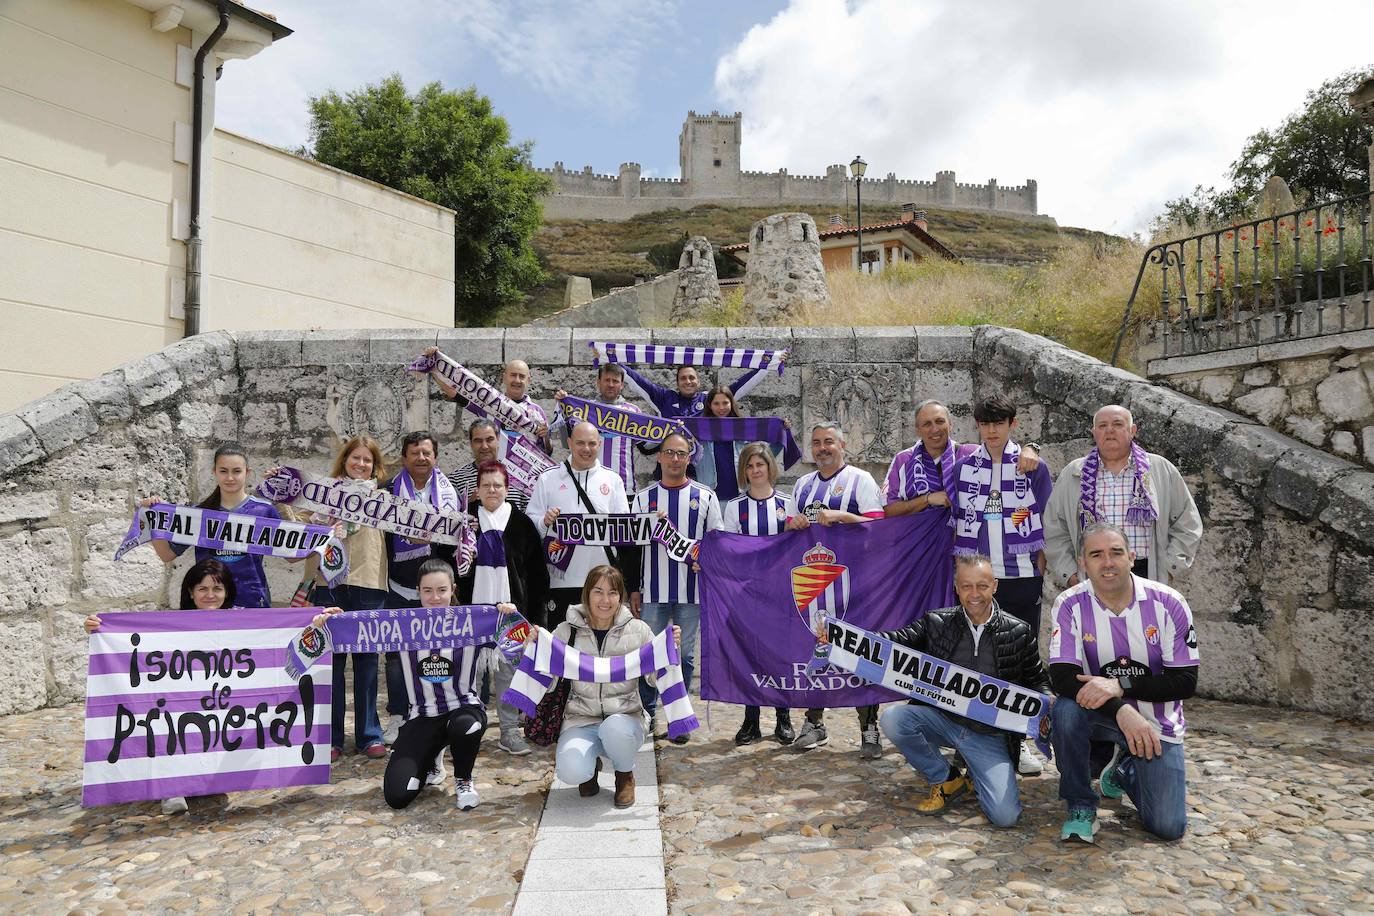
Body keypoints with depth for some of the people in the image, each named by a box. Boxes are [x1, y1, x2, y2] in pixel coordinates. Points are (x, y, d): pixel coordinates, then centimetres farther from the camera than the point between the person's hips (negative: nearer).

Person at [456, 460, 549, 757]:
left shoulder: (522, 524, 4)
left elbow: (537, 573, 3)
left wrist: (536, 615, 0)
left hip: (511, 607, -1)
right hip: (474, 606, 1)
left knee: (508, 667, 2)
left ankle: (510, 731, 10)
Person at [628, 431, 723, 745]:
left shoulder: (705, 497, 6)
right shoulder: (644, 497, 8)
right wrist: (634, 588, 6)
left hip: (692, 590, 0)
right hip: (653, 591, 0)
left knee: (686, 654, 8)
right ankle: (646, 714, 17)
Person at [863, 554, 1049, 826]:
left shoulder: (1018, 632, 1)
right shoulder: (937, 623, 1)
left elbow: (1037, 679, 12)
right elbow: (898, 639, -6)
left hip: (989, 735, -2)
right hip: (942, 719, 2)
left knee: (1005, 815, -20)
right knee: (892, 718, -26)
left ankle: (976, 778, 18)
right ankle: (946, 780, 2)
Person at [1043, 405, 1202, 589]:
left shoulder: (1162, 470, 10)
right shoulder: (1072, 475, 9)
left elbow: (1188, 525, 13)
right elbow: (1055, 533, 9)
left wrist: (1168, 570, 3)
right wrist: (1070, 576, -1)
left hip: (1147, 578, 0)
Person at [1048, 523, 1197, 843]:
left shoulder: (1168, 603, -14)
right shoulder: (1070, 605, -15)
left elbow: (1185, 682, -13)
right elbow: (1062, 677, -20)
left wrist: (1120, 685, -28)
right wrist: (1121, 711, -33)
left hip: (1156, 721, 1)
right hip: (1101, 712, 0)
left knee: (1169, 827, -7)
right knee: (1066, 709, -35)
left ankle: (1124, 771, 28)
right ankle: (1081, 806, -10)